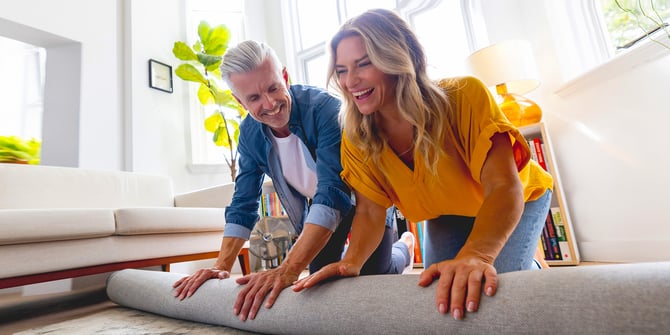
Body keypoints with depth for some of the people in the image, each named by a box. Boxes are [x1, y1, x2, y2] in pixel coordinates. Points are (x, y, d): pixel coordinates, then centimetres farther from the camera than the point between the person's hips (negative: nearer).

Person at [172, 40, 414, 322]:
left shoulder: (324, 107, -34)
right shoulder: (249, 132, -14)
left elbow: (333, 193, -42)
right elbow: (243, 203, -10)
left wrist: (288, 269, -49)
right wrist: (222, 265, -20)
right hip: (315, 207, 5)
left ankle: (404, 248, 27)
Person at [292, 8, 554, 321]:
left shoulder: (465, 96, -33)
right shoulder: (356, 139, -22)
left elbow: (503, 187, -40)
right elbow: (369, 212, -20)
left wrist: (474, 256, -58)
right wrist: (351, 262, -40)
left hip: (516, 204, -3)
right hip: (444, 216, 4)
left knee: (497, 287, -19)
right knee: (438, 287, 2)